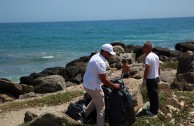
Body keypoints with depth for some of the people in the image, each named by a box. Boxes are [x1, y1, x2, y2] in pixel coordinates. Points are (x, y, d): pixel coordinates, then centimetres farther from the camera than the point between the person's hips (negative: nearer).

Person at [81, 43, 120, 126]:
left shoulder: (95, 56, 6)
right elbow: (103, 79, -21)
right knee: (101, 108, 3)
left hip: (87, 84, 9)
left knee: (97, 100, 31)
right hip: (93, 87, -9)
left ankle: (85, 113, 33)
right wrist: (114, 86, -9)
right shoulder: (101, 62, -24)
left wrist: (106, 83, 20)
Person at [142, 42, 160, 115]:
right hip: (156, 77, 9)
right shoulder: (156, 56, 8)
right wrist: (158, 76, 23)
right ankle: (156, 108, 30)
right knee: (155, 93, 18)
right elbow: (158, 67, 14)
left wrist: (144, 79, -17)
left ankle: (153, 111, 6)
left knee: (152, 94, -1)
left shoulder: (148, 57, -20)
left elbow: (147, 69, -23)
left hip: (150, 79, -9)